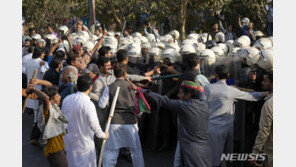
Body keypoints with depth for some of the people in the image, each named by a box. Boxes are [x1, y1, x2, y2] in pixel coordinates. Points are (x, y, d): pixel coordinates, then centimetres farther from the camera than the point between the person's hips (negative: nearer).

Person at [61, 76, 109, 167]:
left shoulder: (67, 99, -3)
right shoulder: (88, 104, -22)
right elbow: (94, 125, -20)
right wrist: (103, 135, -2)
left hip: (68, 139, 6)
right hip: (84, 142, -6)